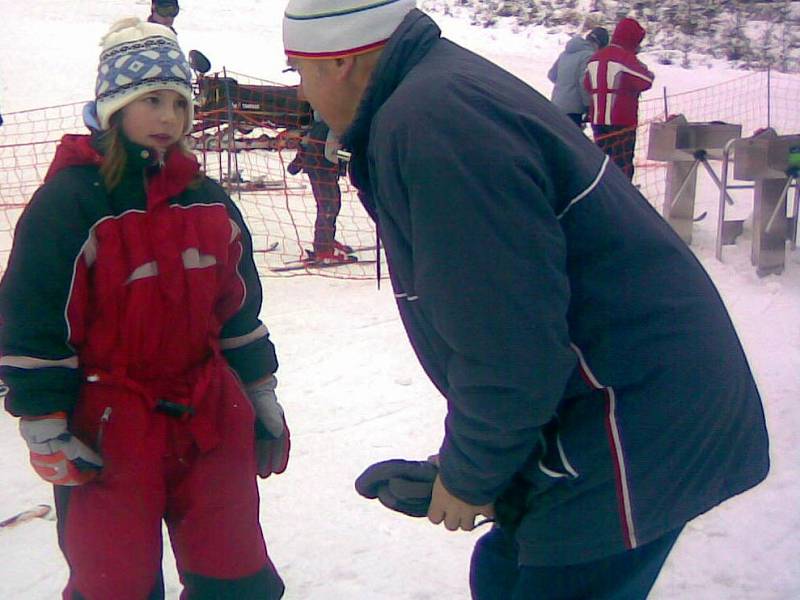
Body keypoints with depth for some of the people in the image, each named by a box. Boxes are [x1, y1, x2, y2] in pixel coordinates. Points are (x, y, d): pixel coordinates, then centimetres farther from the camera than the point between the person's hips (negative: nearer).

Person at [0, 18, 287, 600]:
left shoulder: (208, 199, 6)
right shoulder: (69, 200, -12)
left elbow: (239, 309, 13)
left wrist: (262, 396, 15)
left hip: (212, 420, 5)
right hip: (108, 431, -5)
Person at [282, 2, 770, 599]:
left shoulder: (430, 120, -24)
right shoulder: (449, 89, 10)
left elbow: (507, 347, -25)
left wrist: (467, 475, -8)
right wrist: (468, 453, 18)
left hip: (636, 434, -10)